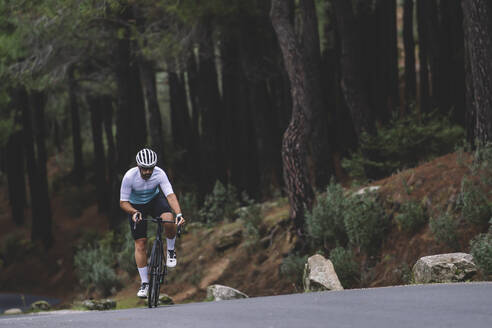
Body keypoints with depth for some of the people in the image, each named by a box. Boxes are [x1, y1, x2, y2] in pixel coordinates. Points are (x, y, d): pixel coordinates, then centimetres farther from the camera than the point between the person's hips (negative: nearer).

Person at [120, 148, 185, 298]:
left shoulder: (159, 174, -28)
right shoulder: (129, 177, -30)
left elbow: (170, 195, -34)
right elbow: (123, 202, -23)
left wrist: (179, 214, -50)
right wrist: (134, 212, -42)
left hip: (155, 199, 0)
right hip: (136, 206, 0)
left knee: (168, 219, -32)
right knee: (140, 244, -7)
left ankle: (171, 251, -5)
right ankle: (144, 283, 3)